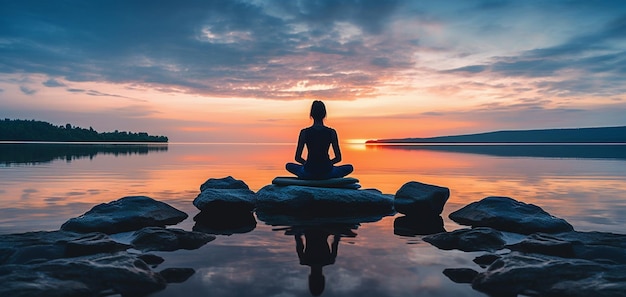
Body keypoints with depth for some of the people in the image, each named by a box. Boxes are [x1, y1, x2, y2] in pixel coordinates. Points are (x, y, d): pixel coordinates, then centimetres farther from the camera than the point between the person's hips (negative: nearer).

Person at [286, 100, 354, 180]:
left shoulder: (304, 132, -6)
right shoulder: (331, 132, -6)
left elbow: (297, 158, -1)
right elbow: (338, 158, 0)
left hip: (308, 173, 1)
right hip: (327, 173, 0)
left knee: (289, 166, 31)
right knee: (350, 167, 27)